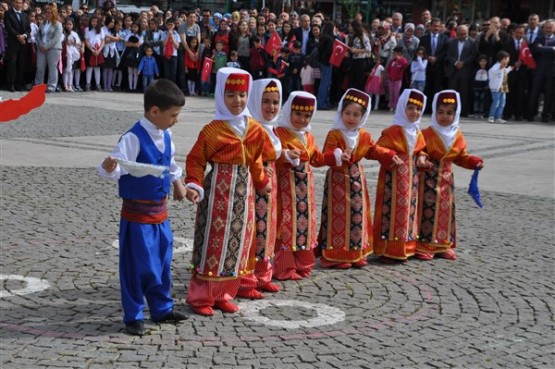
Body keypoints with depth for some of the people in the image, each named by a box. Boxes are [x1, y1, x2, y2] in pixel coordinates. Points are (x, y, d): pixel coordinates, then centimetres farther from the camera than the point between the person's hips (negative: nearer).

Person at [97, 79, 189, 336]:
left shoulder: (165, 136, 4)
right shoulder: (134, 138, -21)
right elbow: (115, 170, -27)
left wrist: (178, 183, 36)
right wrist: (108, 168, -49)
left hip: (160, 211, 8)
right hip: (137, 213, -8)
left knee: (162, 263, 18)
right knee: (137, 266, 1)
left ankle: (162, 308, 33)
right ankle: (133, 317, 14)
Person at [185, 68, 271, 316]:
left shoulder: (255, 130, 6)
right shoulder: (213, 130, -10)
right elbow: (195, 160, -7)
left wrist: (262, 182, 22)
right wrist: (194, 186, -19)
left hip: (243, 193, 6)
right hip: (218, 191, -6)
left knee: (238, 243, 10)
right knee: (213, 243, -2)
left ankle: (224, 295, 21)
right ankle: (201, 297, 8)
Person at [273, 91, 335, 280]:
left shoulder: (309, 137, 15)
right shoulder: (279, 133, -11)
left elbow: (317, 159, 25)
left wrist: (336, 157, 20)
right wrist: (285, 156, -35)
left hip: (305, 187, 8)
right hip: (286, 187, -8)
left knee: (304, 222, 12)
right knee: (286, 224, -6)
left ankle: (301, 265, 22)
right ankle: (285, 268, -1)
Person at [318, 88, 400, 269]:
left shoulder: (364, 136, 7)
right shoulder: (334, 134, -13)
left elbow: (374, 151, 20)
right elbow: (326, 155, -23)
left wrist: (389, 156, 8)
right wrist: (338, 156, -43)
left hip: (356, 178, 7)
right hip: (338, 179, -6)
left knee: (357, 215, 11)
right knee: (339, 216, -5)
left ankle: (357, 253, 21)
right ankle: (335, 255, 0)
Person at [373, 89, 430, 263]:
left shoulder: (417, 133, 11)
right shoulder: (393, 131, -11)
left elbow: (420, 150, 22)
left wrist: (421, 158, 2)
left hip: (411, 177, 8)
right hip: (394, 177, -7)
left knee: (407, 209, 12)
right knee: (392, 210, -6)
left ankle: (403, 248, 21)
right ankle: (387, 250, 0)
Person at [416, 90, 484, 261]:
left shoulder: (457, 136, 6)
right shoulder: (427, 134, -12)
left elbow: (460, 156, 15)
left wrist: (475, 162, 0)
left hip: (446, 179, 6)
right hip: (428, 178, -6)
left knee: (445, 211, 11)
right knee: (427, 211, -7)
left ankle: (443, 245, 21)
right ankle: (423, 246, 0)